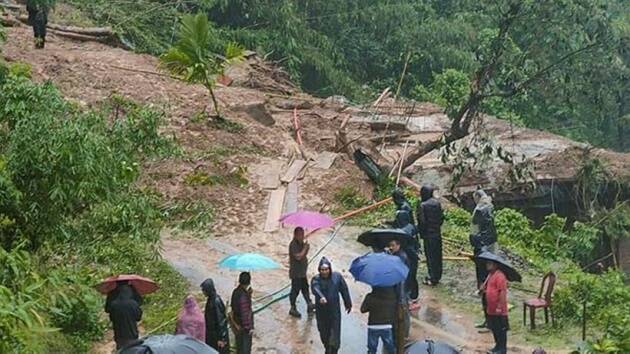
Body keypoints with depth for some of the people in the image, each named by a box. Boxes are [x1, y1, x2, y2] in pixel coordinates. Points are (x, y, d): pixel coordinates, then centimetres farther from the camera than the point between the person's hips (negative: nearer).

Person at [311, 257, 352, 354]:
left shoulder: (337, 277, -7)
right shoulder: (316, 279, -14)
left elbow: (344, 290, 5)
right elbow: (315, 289, -36)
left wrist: (348, 304, 14)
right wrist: (321, 297, -57)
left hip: (335, 311, 0)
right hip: (321, 312, 0)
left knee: (335, 334, -3)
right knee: (324, 334, 16)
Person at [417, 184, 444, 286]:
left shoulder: (423, 205, -16)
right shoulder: (437, 203, 3)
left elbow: (422, 221, -16)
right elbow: (442, 217, 9)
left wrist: (421, 233, -3)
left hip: (428, 235, -6)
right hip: (438, 234, 6)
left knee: (430, 256, 0)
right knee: (438, 255, 14)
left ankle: (432, 278, 3)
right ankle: (437, 276, 24)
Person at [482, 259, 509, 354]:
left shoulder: (499, 276, -19)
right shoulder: (490, 275, 12)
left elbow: (503, 292, -22)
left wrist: (499, 307, -22)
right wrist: (483, 288, 6)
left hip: (498, 310, -10)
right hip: (491, 309, 10)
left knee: (501, 329, 1)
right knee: (494, 329, 18)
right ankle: (498, 346, 30)